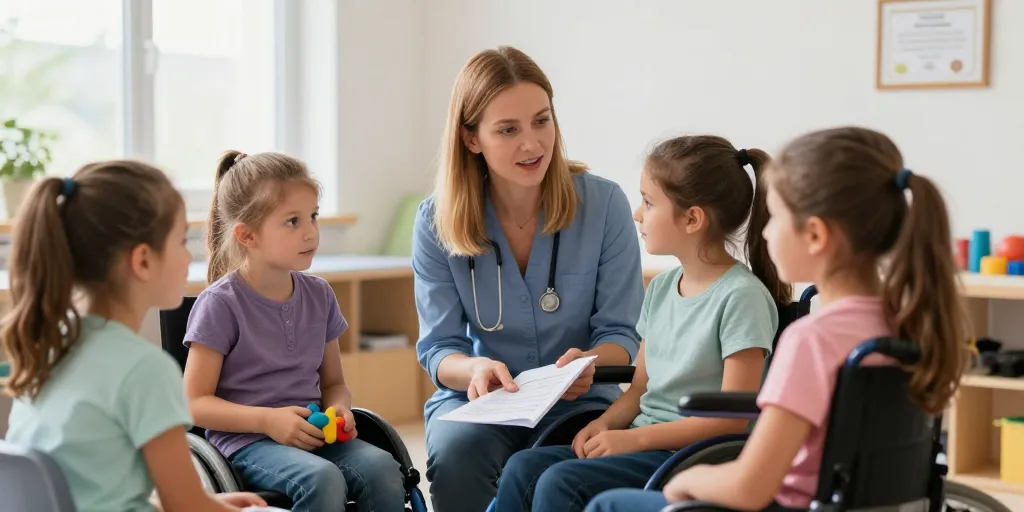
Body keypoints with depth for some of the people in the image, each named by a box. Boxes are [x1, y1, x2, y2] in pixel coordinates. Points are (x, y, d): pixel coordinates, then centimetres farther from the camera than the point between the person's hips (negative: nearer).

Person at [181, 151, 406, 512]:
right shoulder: (221, 303, -6)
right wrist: (268, 420, -19)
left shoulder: (318, 295, 11)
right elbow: (196, 403, -7)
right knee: (322, 479, -34)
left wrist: (339, 409, -5)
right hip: (246, 441, -5)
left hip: (312, 435, 5)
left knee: (381, 467, -25)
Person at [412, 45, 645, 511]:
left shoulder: (603, 203, -7)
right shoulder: (436, 222, -4)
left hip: (576, 401, -1)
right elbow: (438, 347, -3)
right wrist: (476, 369, -28)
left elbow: (620, 333, -3)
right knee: (457, 451, -33)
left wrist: (587, 363, -27)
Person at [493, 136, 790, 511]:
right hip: (642, 444, 8)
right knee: (523, 469, -12)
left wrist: (635, 438, -17)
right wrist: (605, 424, -4)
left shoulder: (742, 296, -13)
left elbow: (733, 418, -15)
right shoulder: (661, 288, 12)